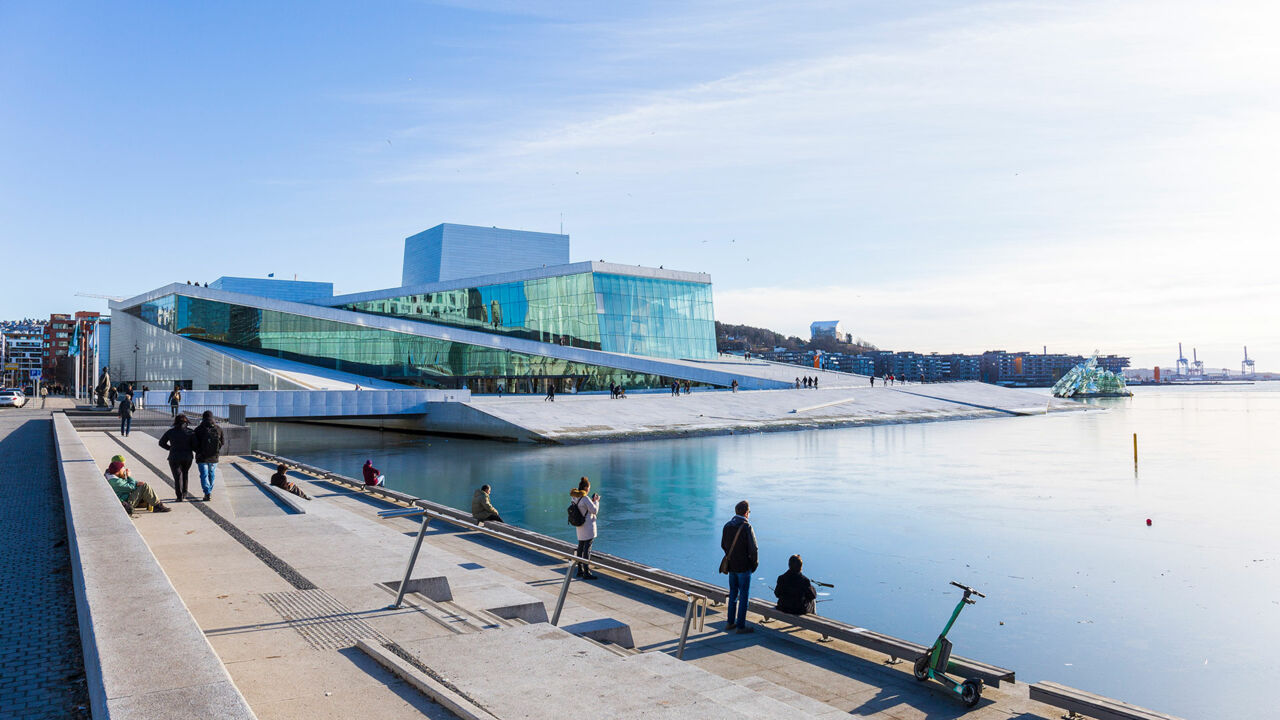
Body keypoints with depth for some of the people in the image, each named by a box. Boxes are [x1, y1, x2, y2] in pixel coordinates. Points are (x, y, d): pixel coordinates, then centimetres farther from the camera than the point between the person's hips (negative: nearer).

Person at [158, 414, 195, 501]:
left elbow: (161, 443, 6)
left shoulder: (170, 432, -5)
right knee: (185, 475, 20)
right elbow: (195, 446, -9)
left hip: (175, 457, -1)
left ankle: (180, 496, -2)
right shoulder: (190, 432, -7)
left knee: (177, 477, 5)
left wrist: (171, 448, 14)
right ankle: (184, 494, 25)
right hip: (187, 457, 1)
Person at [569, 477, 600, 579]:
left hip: (580, 527, 9)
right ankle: (586, 573, -4)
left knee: (580, 548, 15)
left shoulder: (575, 498, 5)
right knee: (587, 549, -6)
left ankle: (580, 570, 23)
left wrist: (592, 501, 14)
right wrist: (596, 501, 0)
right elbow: (595, 511, -15)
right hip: (588, 526, -9)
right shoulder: (585, 499, -20)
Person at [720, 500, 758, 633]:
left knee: (733, 594, 18)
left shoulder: (727, 526, 2)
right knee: (744, 596, 4)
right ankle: (741, 626, 8)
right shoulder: (746, 527, -18)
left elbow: (723, 546, 12)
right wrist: (755, 563, -3)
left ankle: (730, 622, 25)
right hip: (744, 567, -6)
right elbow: (754, 549, -18)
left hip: (731, 566, 6)